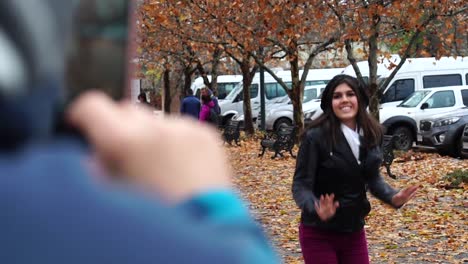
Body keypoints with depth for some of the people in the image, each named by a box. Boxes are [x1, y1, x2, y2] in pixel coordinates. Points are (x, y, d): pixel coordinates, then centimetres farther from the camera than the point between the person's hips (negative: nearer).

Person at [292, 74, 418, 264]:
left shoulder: (370, 134, -1)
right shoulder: (316, 136, -17)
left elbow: (373, 178, 9)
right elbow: (301, 185, -17)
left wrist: (393, 197, -11)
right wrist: (316, 210, -36)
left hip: (354, 232, 5)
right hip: (319, 234, -5)